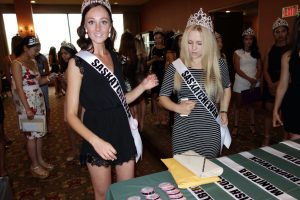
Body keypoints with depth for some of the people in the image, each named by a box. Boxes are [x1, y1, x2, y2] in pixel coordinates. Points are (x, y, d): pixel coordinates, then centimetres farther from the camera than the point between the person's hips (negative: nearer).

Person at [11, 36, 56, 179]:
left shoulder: (33, 61, 11)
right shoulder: (17, 64, -12)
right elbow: (19, 88, -17)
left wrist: (50, 77, -5)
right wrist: (27, 108, -20)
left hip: (39, 101, 8)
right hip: (26, 103, -7)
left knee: (40, 132, 13)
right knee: (31, 134, 2)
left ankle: (40, 160, 28)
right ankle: (34, 165, 16)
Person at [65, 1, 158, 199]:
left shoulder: (115, 58, 5)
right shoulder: (78, 63, -11)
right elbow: (71, 114, -12)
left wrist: (143, 87, -2)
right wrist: (95, 140, -26)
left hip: (123, 133, 5)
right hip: (98, 137, -4)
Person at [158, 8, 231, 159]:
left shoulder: (219, 65, -3)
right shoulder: (176, 67, -6)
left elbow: (226, 88, 18)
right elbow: (163, 97, 1)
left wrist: (223, 111, 8)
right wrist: (177, 108, -16)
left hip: (210, 131, 1)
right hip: (183, 132, 0)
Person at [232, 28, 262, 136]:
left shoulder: (256, 53, 9)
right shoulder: (237, 53, -2)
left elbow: (259, 68, 4)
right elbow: (237, 69, -9)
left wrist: (255, 80, -12)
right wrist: (249, 79, -16)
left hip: (254, 83, 3)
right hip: (241, 83, -3)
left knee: (251, 104, 11)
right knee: (237, 104, 4)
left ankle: (252, 125, 21)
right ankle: (236, 126, 11)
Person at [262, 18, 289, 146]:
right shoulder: (270, 49, 8)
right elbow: (265, 69, 4)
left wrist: (278, 84, -15)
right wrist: (270, 84, -10)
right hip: (270, 85, 3)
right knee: (269, 111, 6)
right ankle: (266, 138, 15)